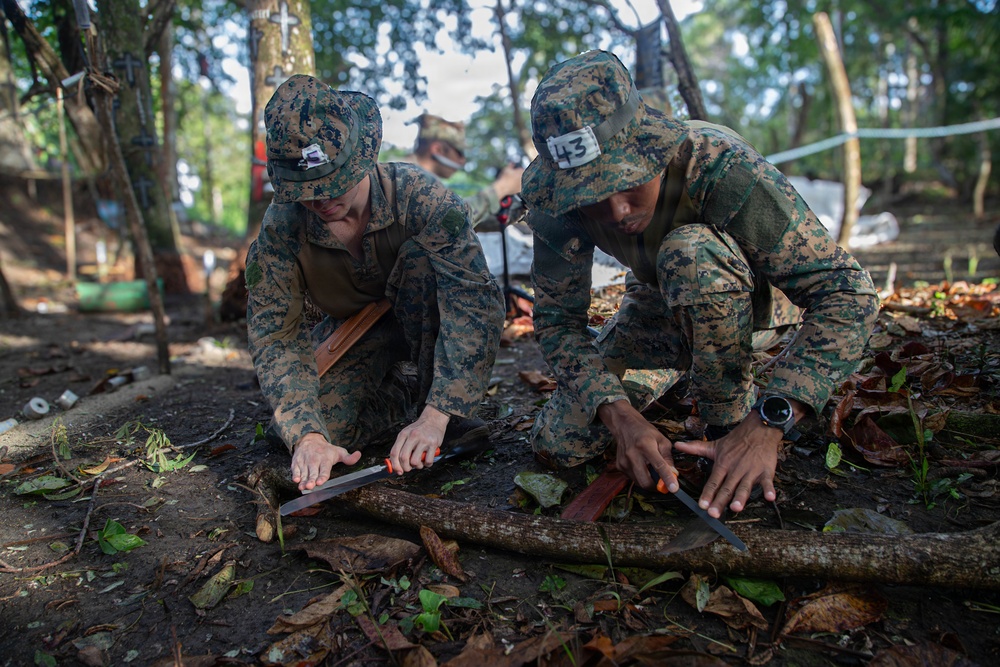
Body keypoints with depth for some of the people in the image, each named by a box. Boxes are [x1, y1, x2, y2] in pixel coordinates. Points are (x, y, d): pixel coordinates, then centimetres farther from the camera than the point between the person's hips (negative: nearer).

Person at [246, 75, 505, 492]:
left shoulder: (419, 197, -30)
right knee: (315, 424, -22)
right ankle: (406, 389, 5)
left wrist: (436, 415, -48)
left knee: (422, 254, -33)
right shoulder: (280, 227, -23)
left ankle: (435, 398, -18)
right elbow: (273, 333, -25)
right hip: (354, 333, 2)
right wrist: (307, 437, -40)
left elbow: (476, 301, -38)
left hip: (429, 327, -2)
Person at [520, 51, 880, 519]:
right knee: (557, 446, -8)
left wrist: (767, 423, -46)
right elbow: (557, 319, -18)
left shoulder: (720, 167, -35)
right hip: (659, 309, 4)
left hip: (754, 302, -3)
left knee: (690, 252, -39)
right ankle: (681, 372, 16)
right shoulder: (554, 201, -24)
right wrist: (618, 413, -35)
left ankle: (731, 418, -16)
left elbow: (849, 291, -36)